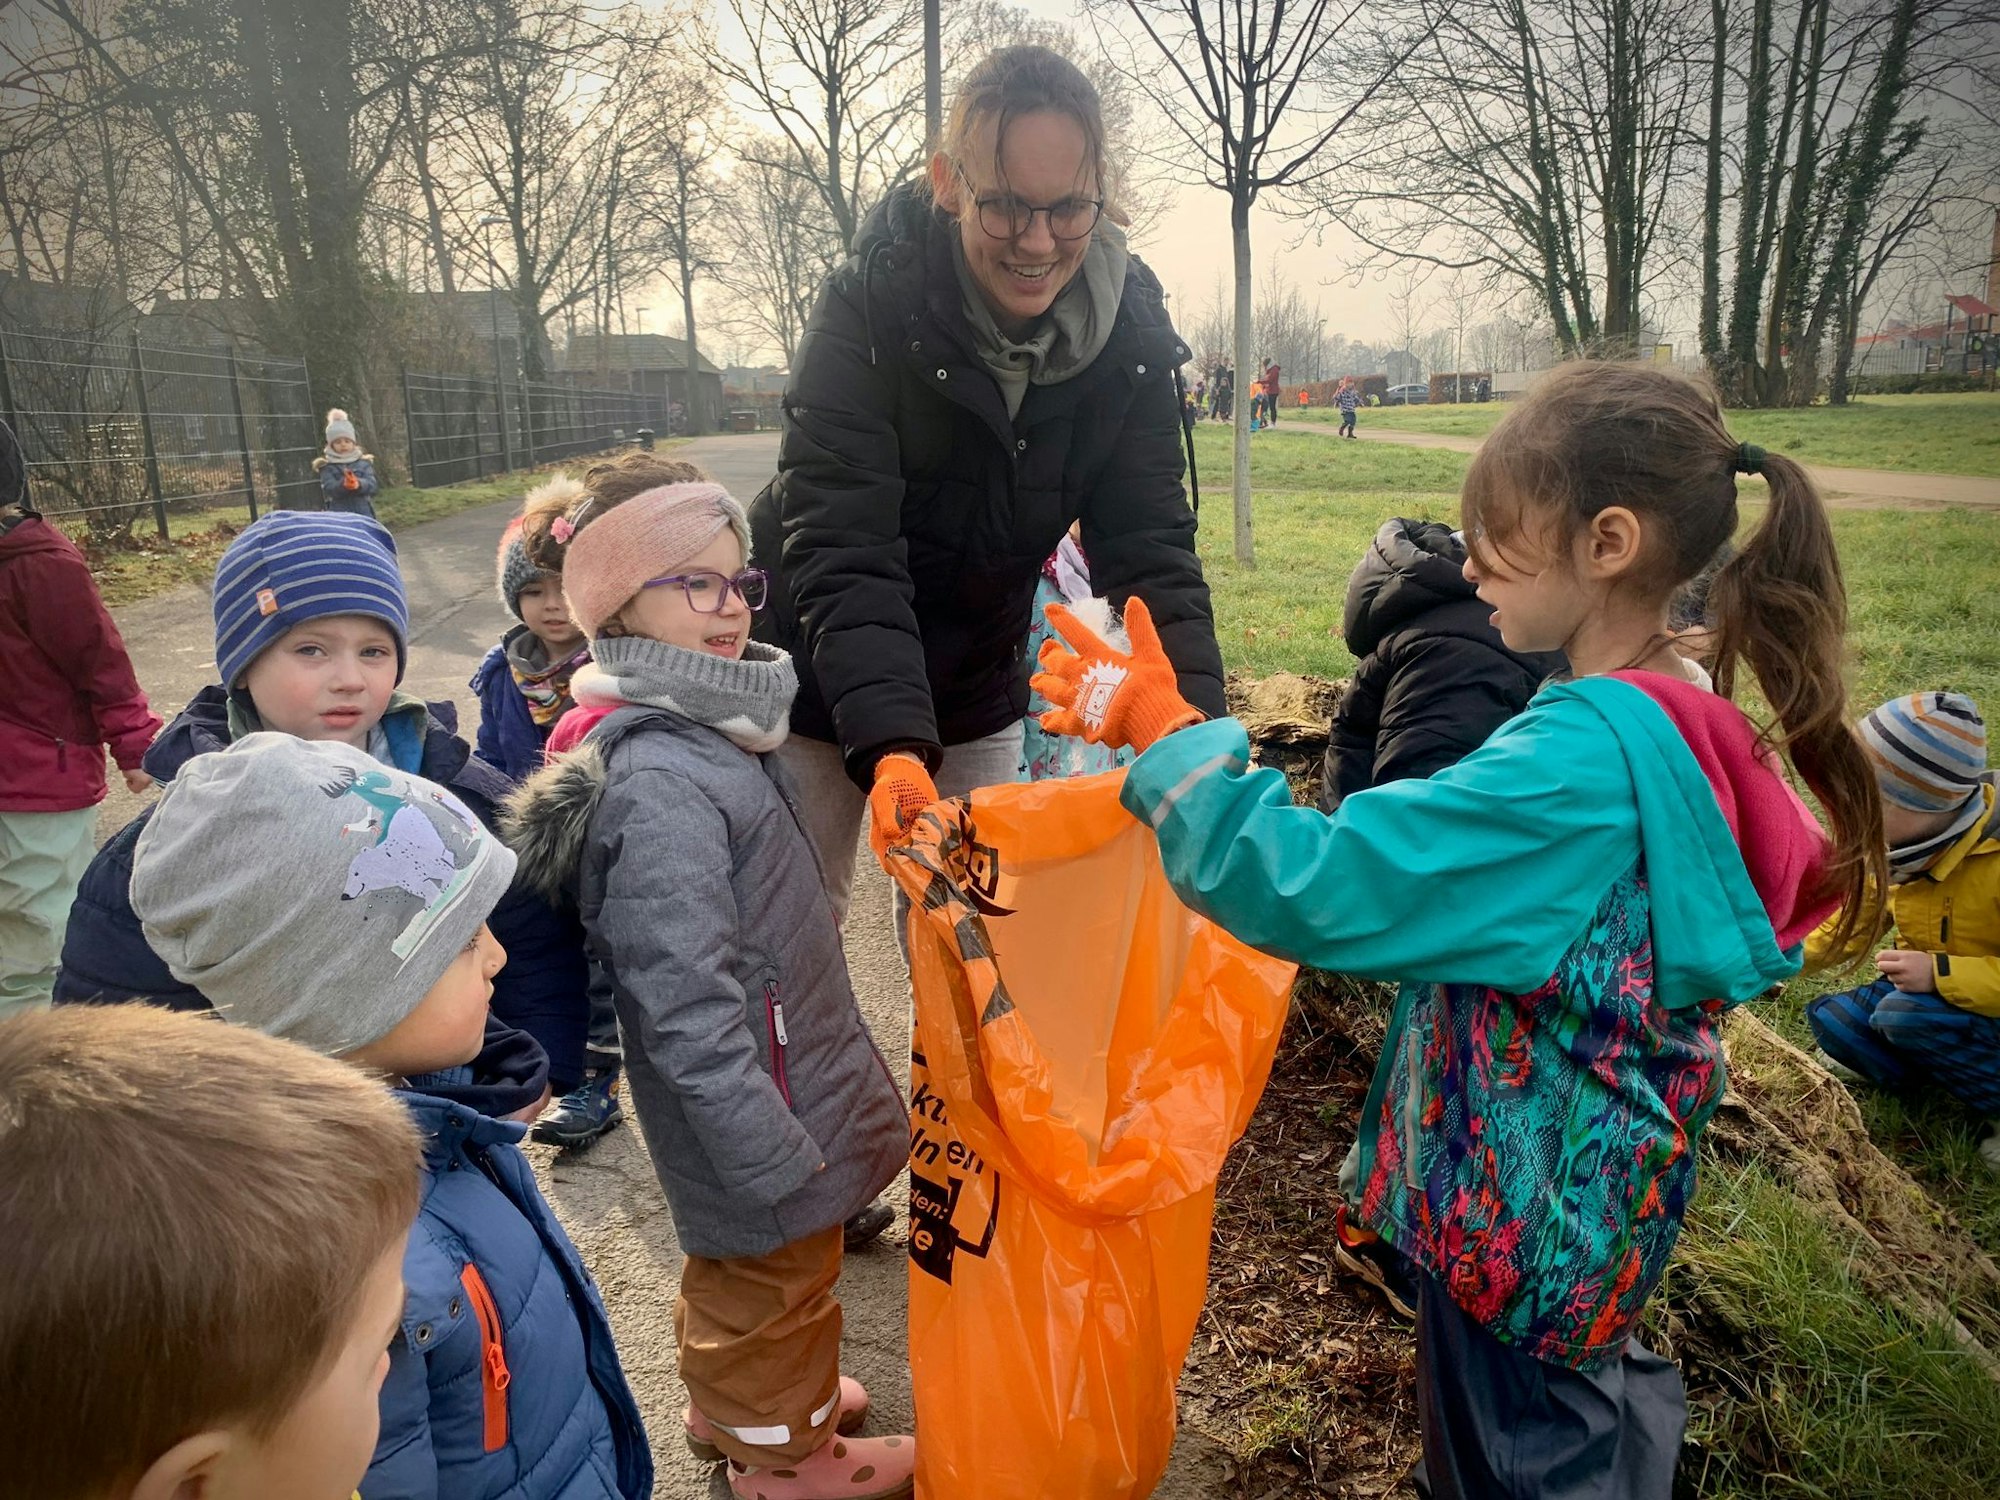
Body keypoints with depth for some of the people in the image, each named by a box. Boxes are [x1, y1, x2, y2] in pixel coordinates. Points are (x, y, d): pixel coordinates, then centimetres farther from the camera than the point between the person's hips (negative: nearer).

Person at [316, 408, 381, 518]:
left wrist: (359, 484, -27)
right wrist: (343, 484, -32)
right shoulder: (327, 467, 6)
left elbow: (372, 485, -5)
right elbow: (329, 488, -11)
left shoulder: (363, 463, 10)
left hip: (364, 514, 2)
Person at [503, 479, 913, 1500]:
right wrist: (773, 1155, -26)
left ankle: (731, 1405, 52)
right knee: (776, 1282, 15)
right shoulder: (657, 785, -30)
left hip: (770, 1068, 9)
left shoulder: (706, 730, 1)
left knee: (734, 1264, 29)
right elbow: (686, 1006, -31)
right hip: (754, 1107, -9)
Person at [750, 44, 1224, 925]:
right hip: (819, 684, -3)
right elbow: (842, 555, -30)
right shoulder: (868, 311, -24)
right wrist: (890, 748, -43)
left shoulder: (1129, 332, -12)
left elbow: (1148, 547, -14)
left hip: (976, 691, 3)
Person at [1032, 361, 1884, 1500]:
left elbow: (1316, 885, -35)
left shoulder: (1586, 756, -31)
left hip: (1529, 1211, -8)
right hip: (1608, 1183, 9)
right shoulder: (1680, 726, -1)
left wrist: (1167, 732, -27)